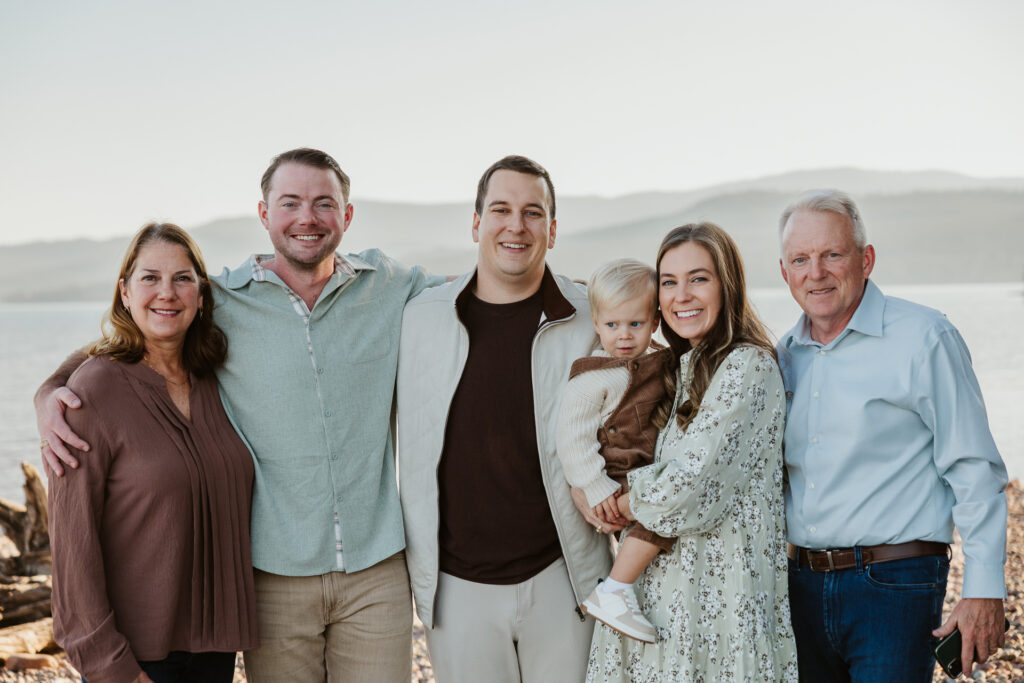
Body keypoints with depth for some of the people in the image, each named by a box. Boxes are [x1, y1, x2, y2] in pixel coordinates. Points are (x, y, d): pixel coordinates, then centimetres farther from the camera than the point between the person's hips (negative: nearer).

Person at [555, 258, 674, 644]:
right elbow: (572, 437, -15)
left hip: (649, 472, 9)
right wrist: (597, 489, -20)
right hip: (618, 478, -9)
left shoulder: (659, 363, 10)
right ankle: (612, 594, -22)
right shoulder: (593, 378, -13)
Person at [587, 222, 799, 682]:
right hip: (664, 583, 8)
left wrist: (625, 504, -3)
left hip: (716, 587, -7)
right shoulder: (681, 368, 13)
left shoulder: (747, 366, -13)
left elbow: (690, 487, -19)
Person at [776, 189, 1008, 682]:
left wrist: (983, 590, -13)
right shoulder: (785, 355, 10)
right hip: (804, 582, 6)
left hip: (895, 585, -6)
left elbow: (974, 471, -9)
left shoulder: (923, 338, -8)